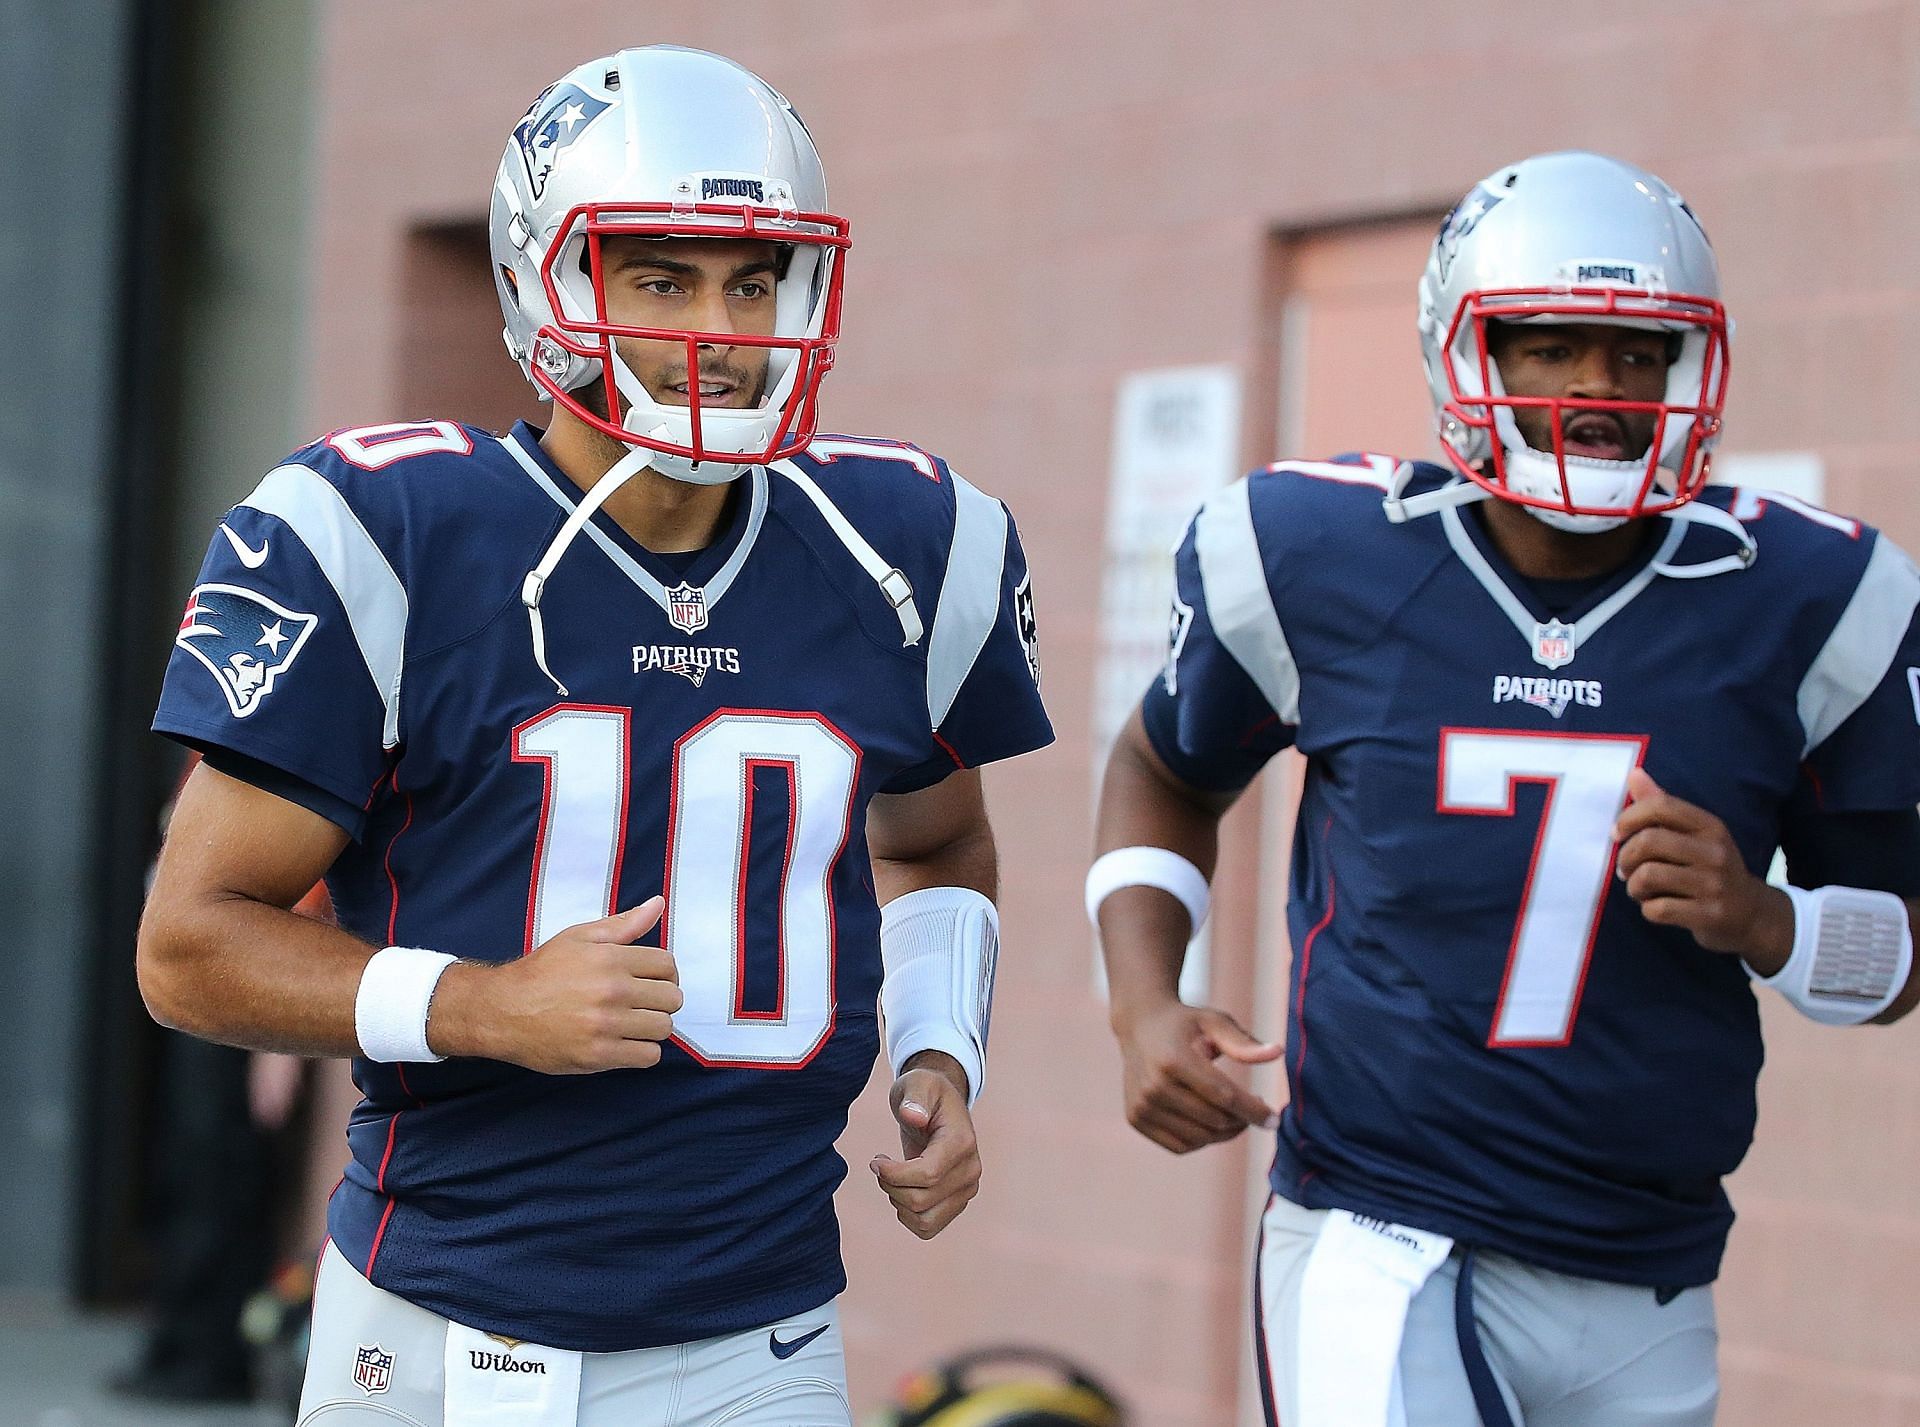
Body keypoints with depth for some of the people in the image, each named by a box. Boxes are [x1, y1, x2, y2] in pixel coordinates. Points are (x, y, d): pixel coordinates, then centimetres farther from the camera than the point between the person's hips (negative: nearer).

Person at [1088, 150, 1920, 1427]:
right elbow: (1167, 775, 15)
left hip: (1647, 1304, 3)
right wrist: (1145, 1007, -2)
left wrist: (1759, 922, -14)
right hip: (1383, 1257, -3)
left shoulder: (1806, 603, -2)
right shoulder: (1319, 559, -4)